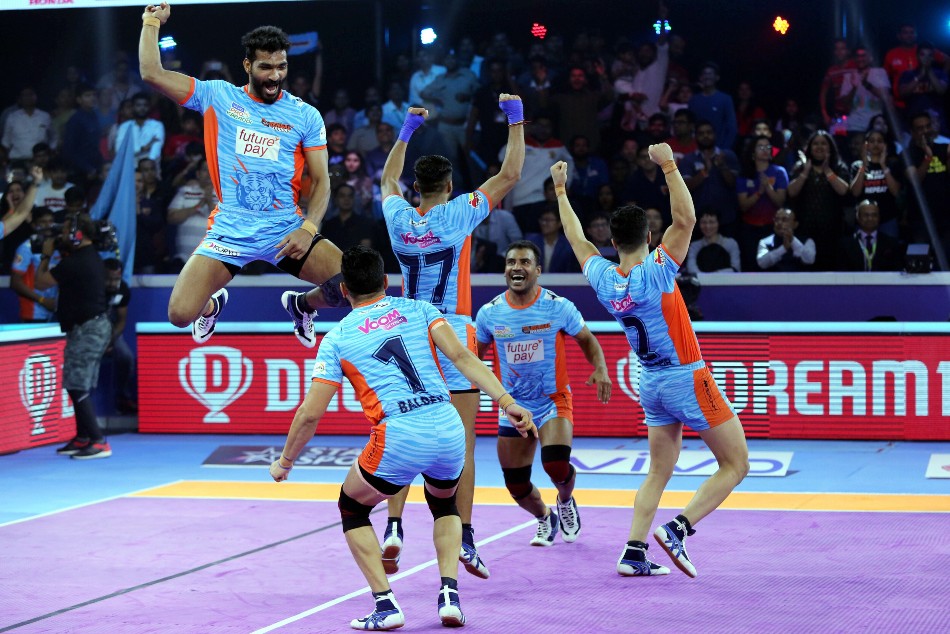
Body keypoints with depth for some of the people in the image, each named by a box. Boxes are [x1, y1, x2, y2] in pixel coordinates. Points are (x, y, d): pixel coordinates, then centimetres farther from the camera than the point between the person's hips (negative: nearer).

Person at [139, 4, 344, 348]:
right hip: (229, 232, 0)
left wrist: (308, 228, -12)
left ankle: (302, 303, 20)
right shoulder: (218, 97, 4)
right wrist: (152, 22, 2)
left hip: (287, 232, 1)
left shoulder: (306, 115, 5)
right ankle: (213, 304, 27)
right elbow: (152, 74, -3)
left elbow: (320, 180, 3)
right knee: (180, 315, -16)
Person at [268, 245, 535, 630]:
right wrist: (507, 402, -2)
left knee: (352, 508, 23)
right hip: (449, 427, 3)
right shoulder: (418, 310, 14)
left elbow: (310, 414, 9)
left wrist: (285, 461, 23)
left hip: (398, 439, -3)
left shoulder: (337, 338, 9)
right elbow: (462, 357, 0)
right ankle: (449, 595, 13)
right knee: (444, 504, 33)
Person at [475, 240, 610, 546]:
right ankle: (544, 517, 38)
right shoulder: (489, 313, -5)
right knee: (516, 485, 3)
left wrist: (600, 369, -15)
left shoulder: (559, 306, -10)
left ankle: (566, 501, 13)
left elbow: (587, 339, 3)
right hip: (513, 406, 3)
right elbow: (475, 354, 9)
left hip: (554, 401, -3)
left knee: (556, 466, -24)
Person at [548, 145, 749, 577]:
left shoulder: (603, 279, -3)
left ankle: (633, 553, 5)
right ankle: (679, 529, -13)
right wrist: (668, 165, -30)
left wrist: (560, 189, 24)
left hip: (651, 382, 7)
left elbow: (577, 239, 14)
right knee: (736, 464, 1)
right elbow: (685, 219, -28)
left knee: (659, 472, 14)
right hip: (687, 379, -7)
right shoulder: (656, 273, -19)